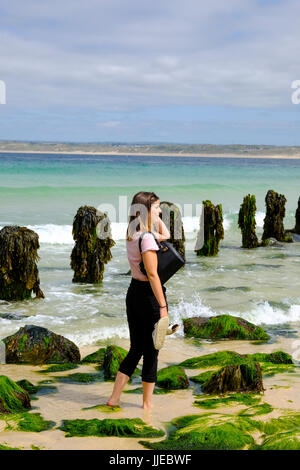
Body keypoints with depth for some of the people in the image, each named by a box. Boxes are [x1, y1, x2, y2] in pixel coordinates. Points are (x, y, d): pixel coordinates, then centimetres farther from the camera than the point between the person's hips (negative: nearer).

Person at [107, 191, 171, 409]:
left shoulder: (132, 234, 8)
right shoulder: (146, 238, -19)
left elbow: (165, 236, 22)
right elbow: (152, 274, -22)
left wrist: (156, 218, 11)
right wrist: (163, 306, -20)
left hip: (134, 293, 9)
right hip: (149, 294, -9)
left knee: (136, 349, 17)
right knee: (151, 351, 6)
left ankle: (115, 398, 18)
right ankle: (147, 403, 17)